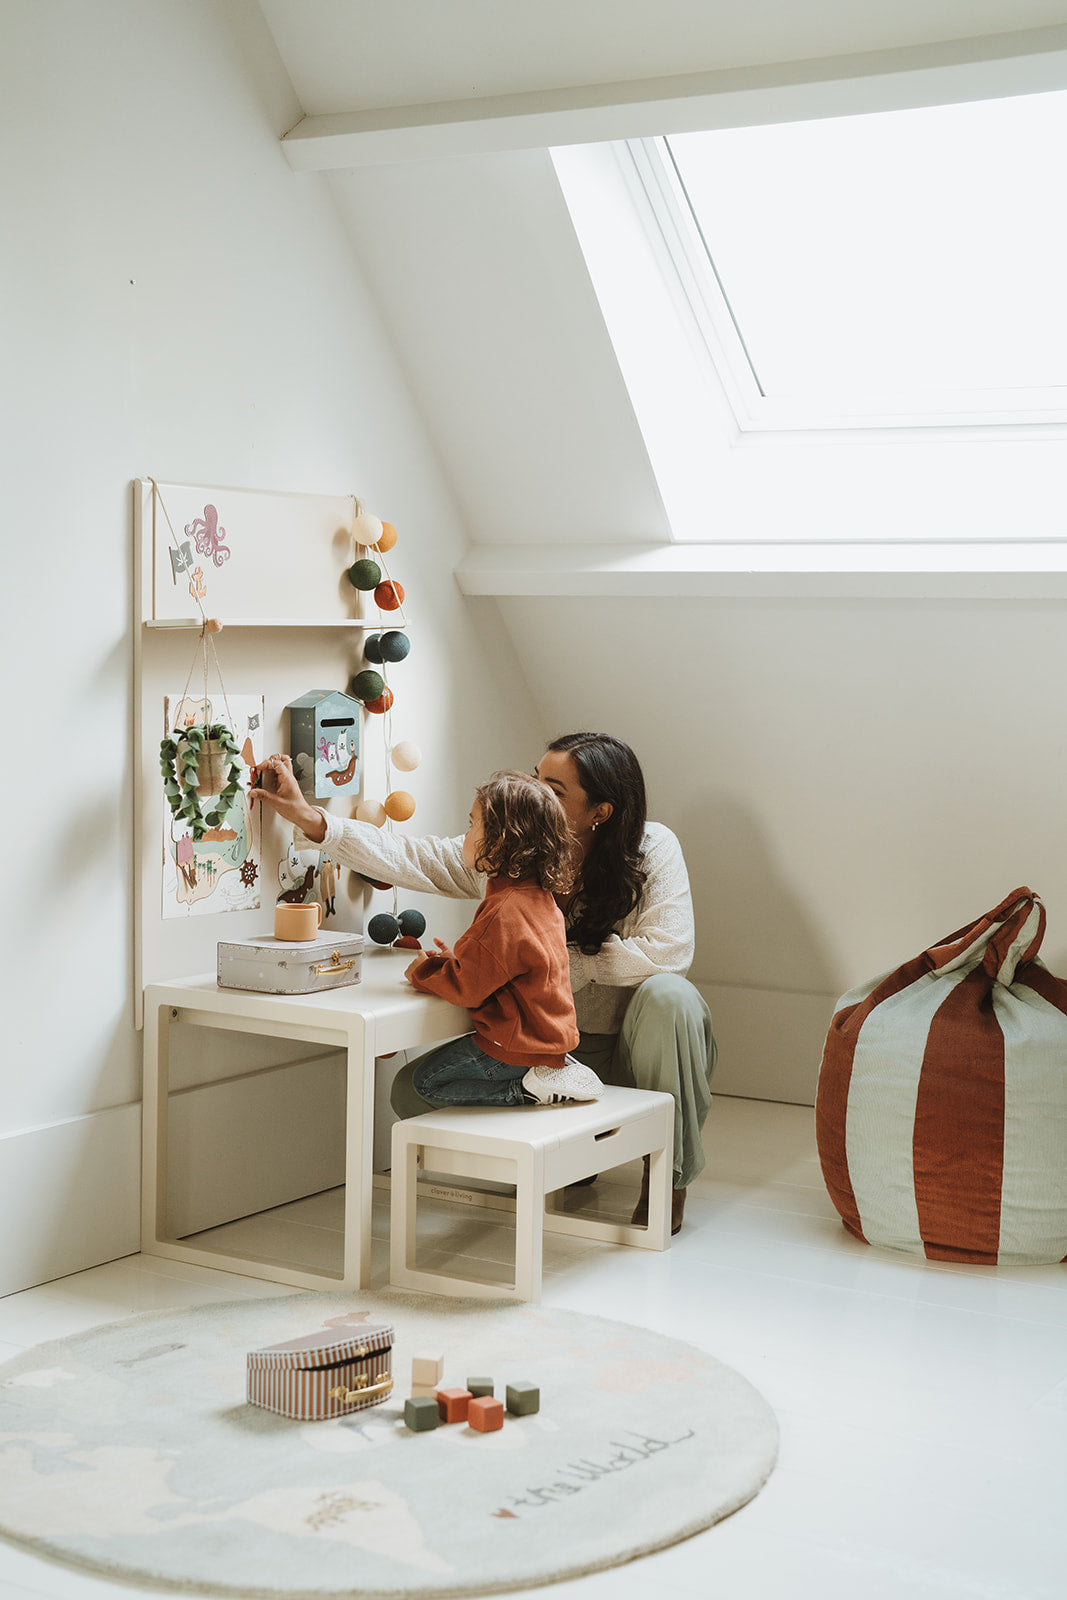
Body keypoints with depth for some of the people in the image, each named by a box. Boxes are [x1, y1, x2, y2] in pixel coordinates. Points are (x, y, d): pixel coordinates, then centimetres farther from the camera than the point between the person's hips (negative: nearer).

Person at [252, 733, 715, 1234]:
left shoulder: (652, 849, -15)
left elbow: (669, 951, -28)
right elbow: (411, 859, -5)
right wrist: (310, 818, -13)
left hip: (628, 1047, -3)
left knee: (669, 996, -37)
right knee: (414, 1090, -15)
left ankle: (672, 1170, -14)